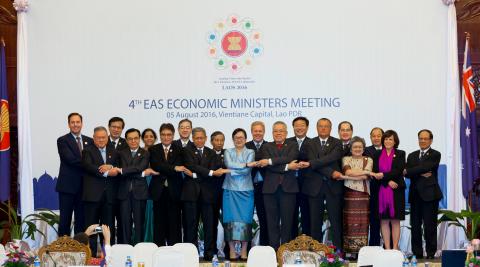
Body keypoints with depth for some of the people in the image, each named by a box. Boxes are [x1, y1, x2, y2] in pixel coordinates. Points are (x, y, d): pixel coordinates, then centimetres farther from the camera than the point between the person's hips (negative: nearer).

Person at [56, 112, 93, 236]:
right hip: (68, 185, -4)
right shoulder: (62, 140, -3)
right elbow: (71, 159, -16)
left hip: (84, 186, 4)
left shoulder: (89, 141, 11)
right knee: (65, 220, 3)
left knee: (81, 219, 9)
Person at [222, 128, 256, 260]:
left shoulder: (250, 152, 8)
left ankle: (244, 250, 5)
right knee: (231, 219, -2)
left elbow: (247, 171, -7)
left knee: (245, 220, -2)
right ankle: (232, 250, 3)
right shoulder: (228, 152, 11)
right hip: (231, 190, 1)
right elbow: (229, 165, -10)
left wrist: (232, 170, -10)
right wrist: (246, 164, -14)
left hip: (245, 191, 0)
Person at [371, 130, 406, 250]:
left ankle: (395, 248, 3)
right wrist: (388, 182, -10)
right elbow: (375, 172, 3)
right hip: (381, 191, 2)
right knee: (384, 221, 1)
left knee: (395, 220, 0)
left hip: (396, 191, -2)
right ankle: (387, 248, 4)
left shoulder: (400, 154, 6)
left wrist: (383, 175, -16)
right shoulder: (377, 154, 11)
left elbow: (399, 171, -6)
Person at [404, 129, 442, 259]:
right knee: (415, 225, 6)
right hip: (415, 194, 5)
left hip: (429, 193, -4)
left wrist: (408, 171, -7)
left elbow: (425, 167, -16)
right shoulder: (412, 155, 15)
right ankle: (417, 253, 12)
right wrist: (421, 174, -14)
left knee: (430, 226, -1)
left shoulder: (435, 155, 0)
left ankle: (430, 253, 7)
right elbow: (407, 173, 1)